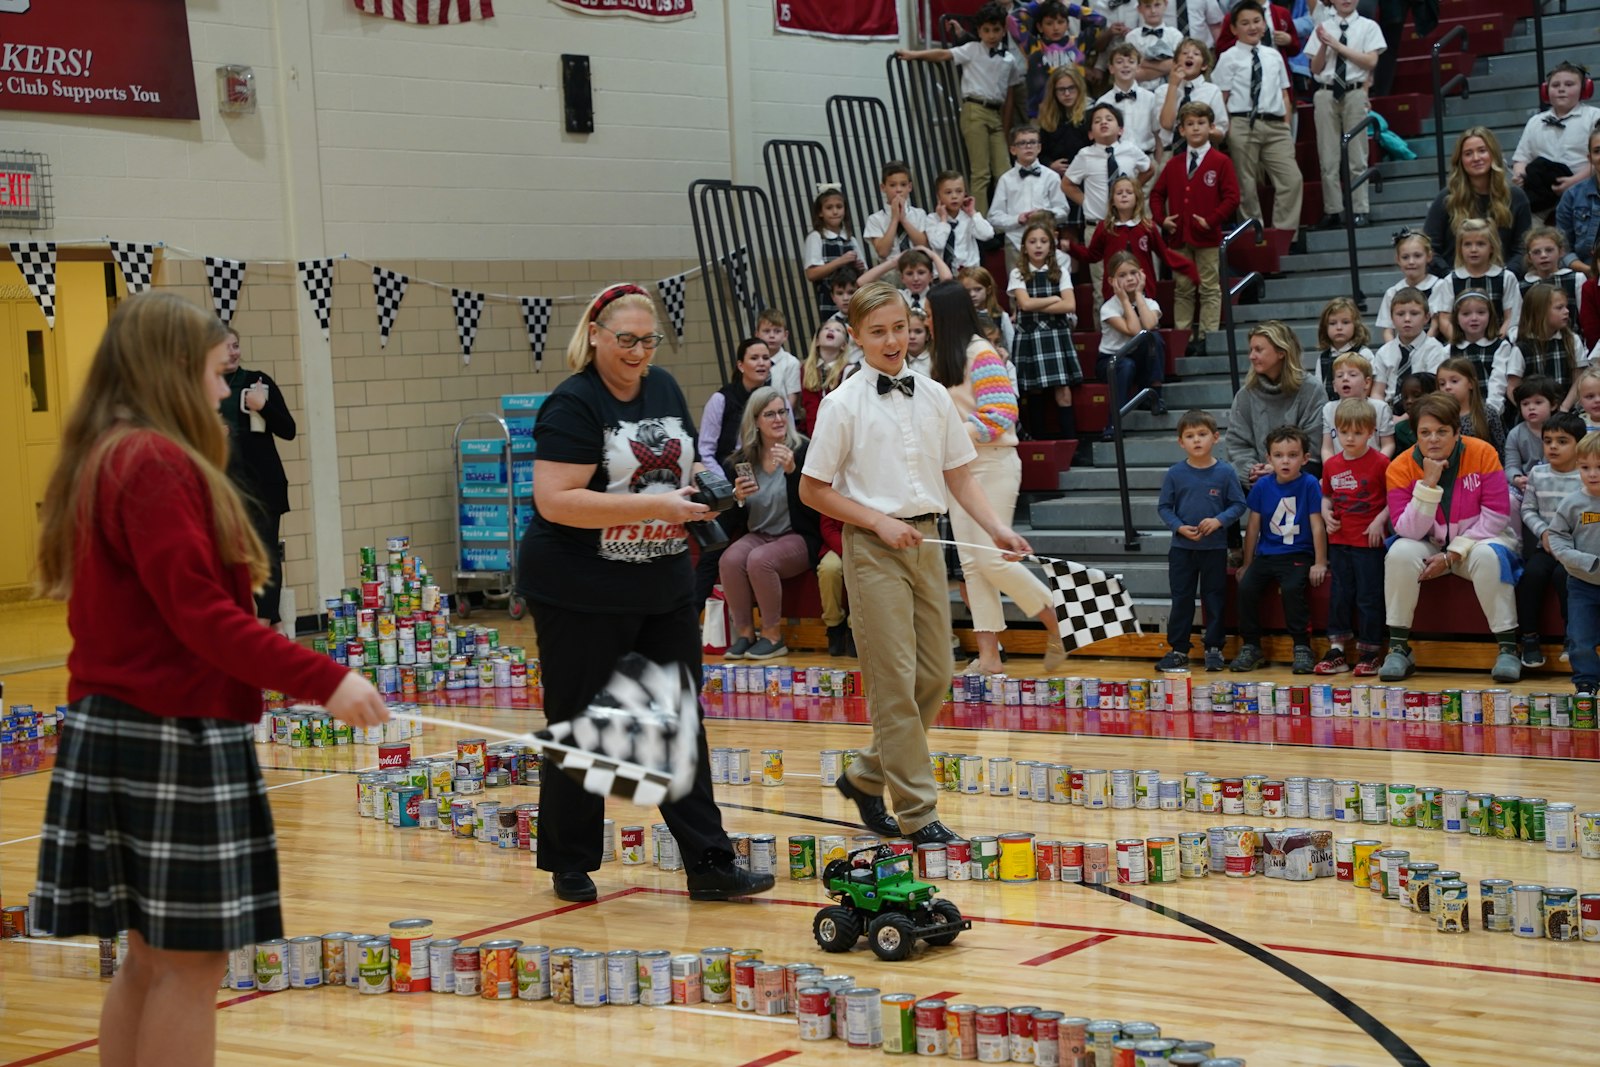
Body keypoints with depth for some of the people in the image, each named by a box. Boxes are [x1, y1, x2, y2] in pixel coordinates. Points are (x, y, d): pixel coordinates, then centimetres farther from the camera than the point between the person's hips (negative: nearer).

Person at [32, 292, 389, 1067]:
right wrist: (326, 681, -19)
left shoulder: (98, 463, 14)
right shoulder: (157, 463, -15)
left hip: (108, 733, 10)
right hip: (172, 741, -9)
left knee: (150, 958, 14)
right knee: (191, 962, -3)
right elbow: (201, 614, -20)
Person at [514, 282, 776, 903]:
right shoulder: (574, 405, -14)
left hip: (664, 589, 7)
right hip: (582, 596, -7)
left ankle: (709, 864, 9)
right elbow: (554, 501, -23)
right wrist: (655, 507, -25)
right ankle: (570, 866, 19)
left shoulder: (664, 389, 8)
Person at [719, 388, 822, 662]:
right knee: (730, 560, -27)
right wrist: (738, 498, -10)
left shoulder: (801, 451, -6)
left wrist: (792, 470, -28)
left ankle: (773, 636, -17)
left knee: (760, 559, -32)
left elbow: (809, 503, -16)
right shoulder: (742, 460, 6)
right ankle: (744, 632, -13)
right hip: (757, 535, 4)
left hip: (798, 537, -4)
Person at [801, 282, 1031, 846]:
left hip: (926, 541, 5)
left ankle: (865, 778, 24)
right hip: (873, 547, -5)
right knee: (895, 681, -6)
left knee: (935, 676, 6)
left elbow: (960, 476, 11)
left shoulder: (934, 397, 8)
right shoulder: (844, 404, -6)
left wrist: (997, 528, -4)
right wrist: (880, 522, -11)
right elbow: (813, 489, -3)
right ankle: (917, 811, 0)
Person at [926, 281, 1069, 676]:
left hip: (992, 465, -9)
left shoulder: (981, 354, -12)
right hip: (961, 468, 9)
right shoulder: (946, 358, 15)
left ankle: (1057, 623, 6)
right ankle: (988, 656, 4)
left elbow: (1001, 416, -19)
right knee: (971, 564, 3)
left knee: (992, 558, -11)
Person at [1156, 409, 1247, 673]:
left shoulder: (1225, 473, -4)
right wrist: (1179, 527, -12)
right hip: (1182, 548, 1)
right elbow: (1164, 507, 3)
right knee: (1181, 599, 6)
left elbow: (1238, 505, -1)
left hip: (1215, 548, -1)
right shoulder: (1175, 474, -2)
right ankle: (1178, 649, 14)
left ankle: (1213, 648, 17)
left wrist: (1219, 520, -16)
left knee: (1214, 599, 7)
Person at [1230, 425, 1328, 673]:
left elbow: (1317, 526, -5)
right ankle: (1250, 647, -3)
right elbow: (1253, 526, 9)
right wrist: (1247, 564, 13)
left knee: (1292, 588, -30)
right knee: (1245, 588, -18)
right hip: (1266, 554, 4)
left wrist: (1320, 563, -5)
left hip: (1298, 555, -4)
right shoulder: (1262, 486, 2)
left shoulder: (1310, 484, -7)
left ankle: (1302, 646, -15)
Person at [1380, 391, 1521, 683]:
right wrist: (1428, 484, -29)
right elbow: (1408, 531, -18)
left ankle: (1508, 647, -23)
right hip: (1430, 547, 1)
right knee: (1400, 553, -28)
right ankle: (1398, 648, -17)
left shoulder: (1482, 454, -15)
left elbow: (1496, 515, -14)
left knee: (1487, 555, -34)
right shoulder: (1401, 468, -13)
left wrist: (1452, 555, -20)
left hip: (1477, 541, -1)